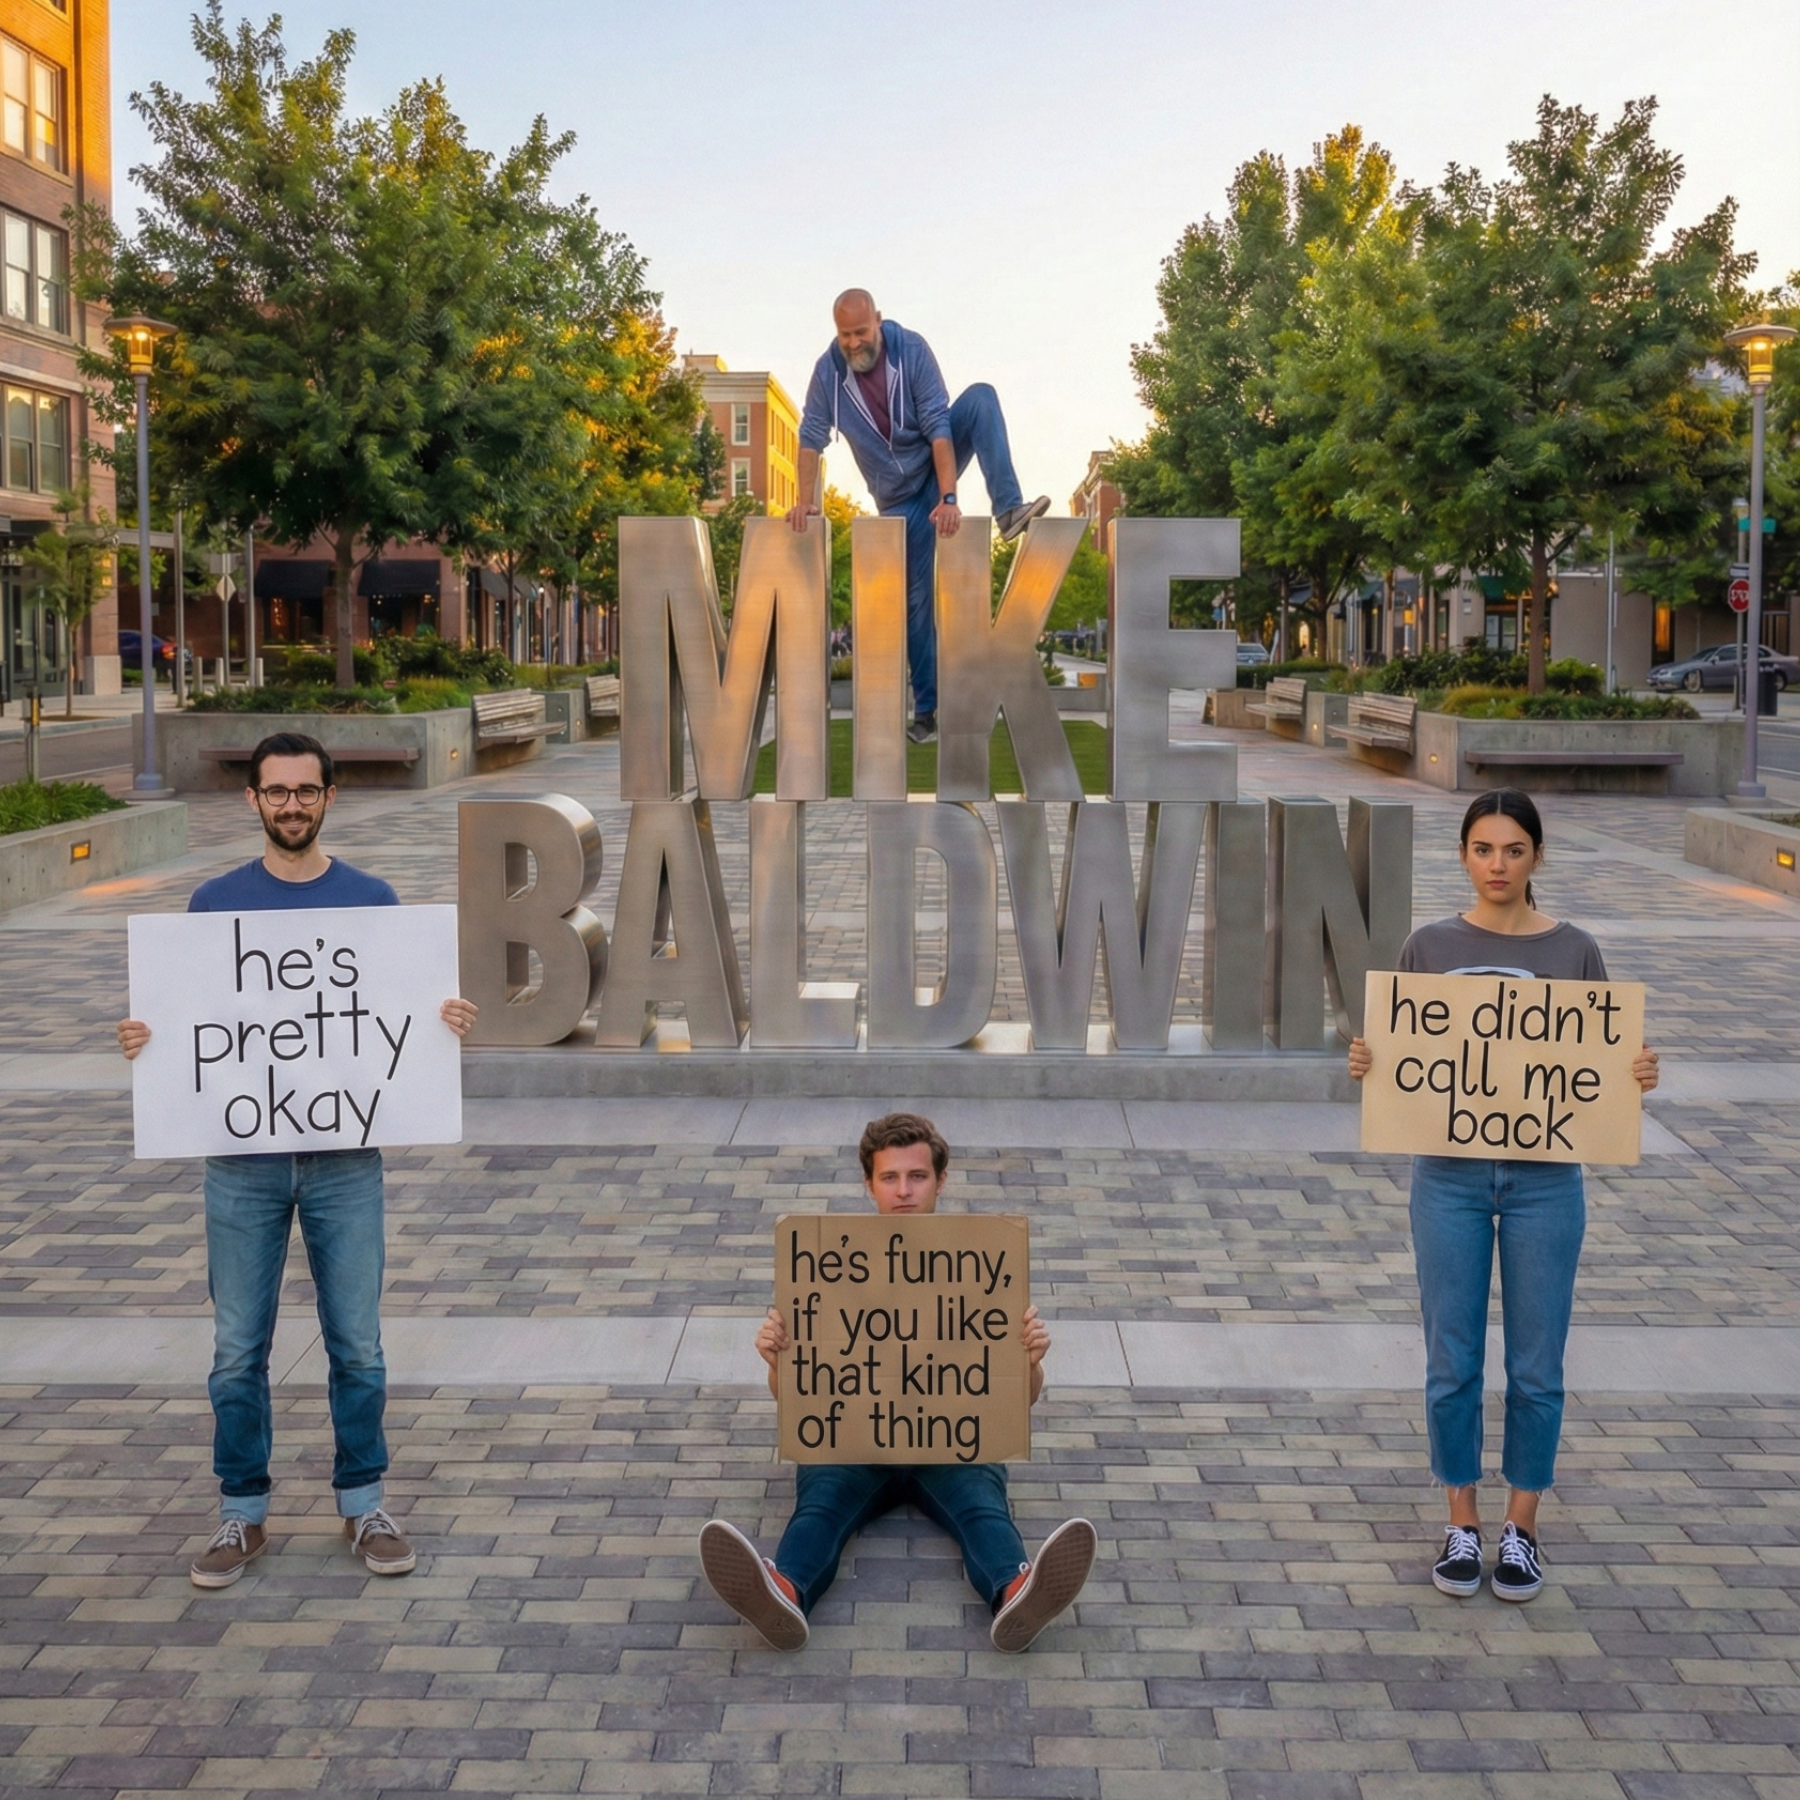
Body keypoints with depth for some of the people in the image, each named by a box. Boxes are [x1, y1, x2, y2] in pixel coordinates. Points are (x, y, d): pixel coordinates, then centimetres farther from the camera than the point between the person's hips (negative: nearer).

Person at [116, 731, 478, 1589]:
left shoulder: (373, 900, 3)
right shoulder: (215, 902, 4)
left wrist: (448, 1022, -15)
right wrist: (142, 1039, -12)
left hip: (343, 1154, 0)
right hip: (242, 1156, 1)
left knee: (357, 1346, 5)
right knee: (238, 1349, 7)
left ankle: (363, 1505, 21)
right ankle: (242, 1514, 21)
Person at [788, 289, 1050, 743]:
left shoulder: (911, 349, -20)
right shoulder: (829, 370, -16)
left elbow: (938, 427, -26)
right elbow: (812, 437, -11)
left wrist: (948, 497, -35)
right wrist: (806, 500, -23)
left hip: (938, 461, 0)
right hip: (899, 494, 1)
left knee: (981, 396, -28)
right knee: (916, 596, -2)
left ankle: (1008, 510, -37)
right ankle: (927, 707, 7)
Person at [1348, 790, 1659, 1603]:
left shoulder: (1574, 952, -1)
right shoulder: (1428, 947, 0)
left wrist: (1639, 1075, -16)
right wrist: (1366, 1064, -16)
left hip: (1544, 1180, 0)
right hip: (1450, 1177, 0)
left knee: (1536, 1366, 7)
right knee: (1453, 1364, 6)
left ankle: (1522, 1527, 23)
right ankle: (1462, 1524, 22)